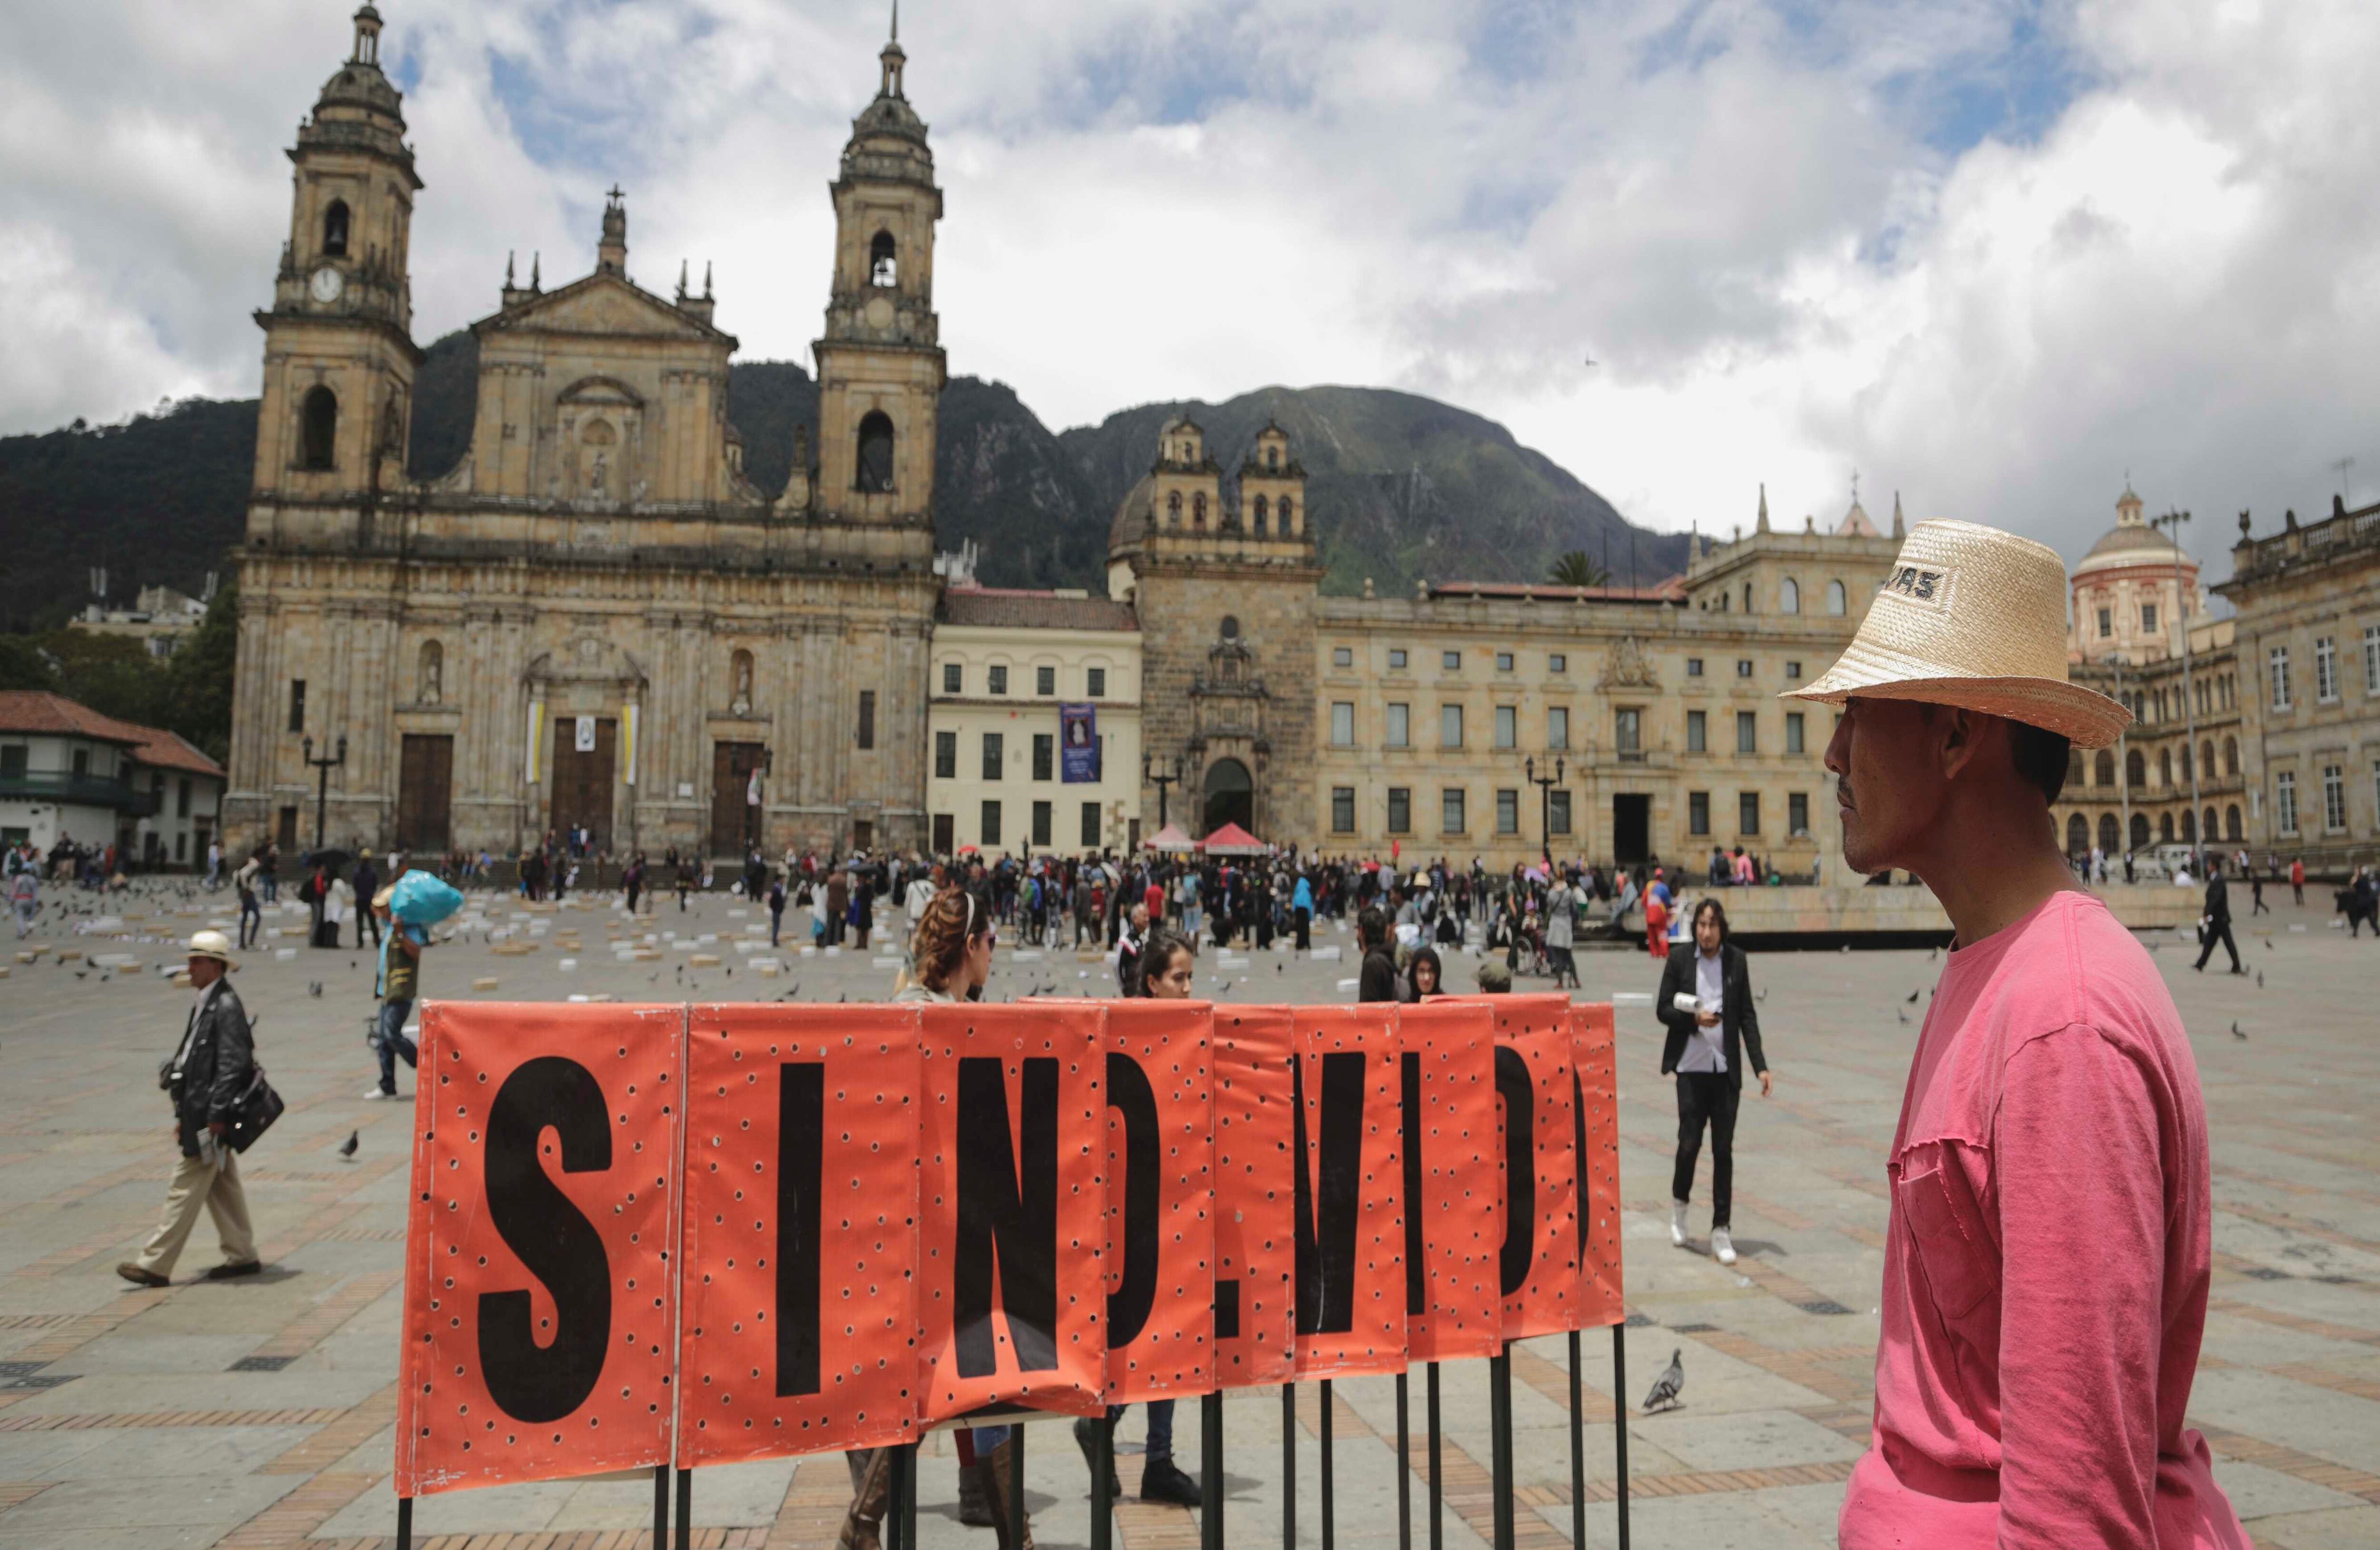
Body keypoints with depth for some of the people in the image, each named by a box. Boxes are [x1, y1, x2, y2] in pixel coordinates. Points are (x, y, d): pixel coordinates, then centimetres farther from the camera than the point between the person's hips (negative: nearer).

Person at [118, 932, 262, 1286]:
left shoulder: (227, 1007, -16)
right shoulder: (206, 1005, 14)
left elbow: (232, 1065, -21)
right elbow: (193, 1061, 18)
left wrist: (216, 1115, -21)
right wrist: (183, 1114, 18)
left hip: (210, 1118, -10)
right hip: (200, 1113, 10)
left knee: (185, 1188, -3)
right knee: (222, 1187, 14)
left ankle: (156, 1265, 4)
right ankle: (243, 1256, 20)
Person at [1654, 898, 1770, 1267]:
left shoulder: (1737, 960, 2)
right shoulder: (1679, 958, -1)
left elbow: (1748, 1015, 4)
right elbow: (1663, 1008, 2)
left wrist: (1760, 1065, -2)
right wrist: (1694, 1018, -16)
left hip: (1727, 1069, 1)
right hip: (1691, 1066, -1)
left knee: (1724, 1150, 4)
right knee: (1690, 1142, -2)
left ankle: (1721, 1231, 13)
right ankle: (1679, 1203, 27)